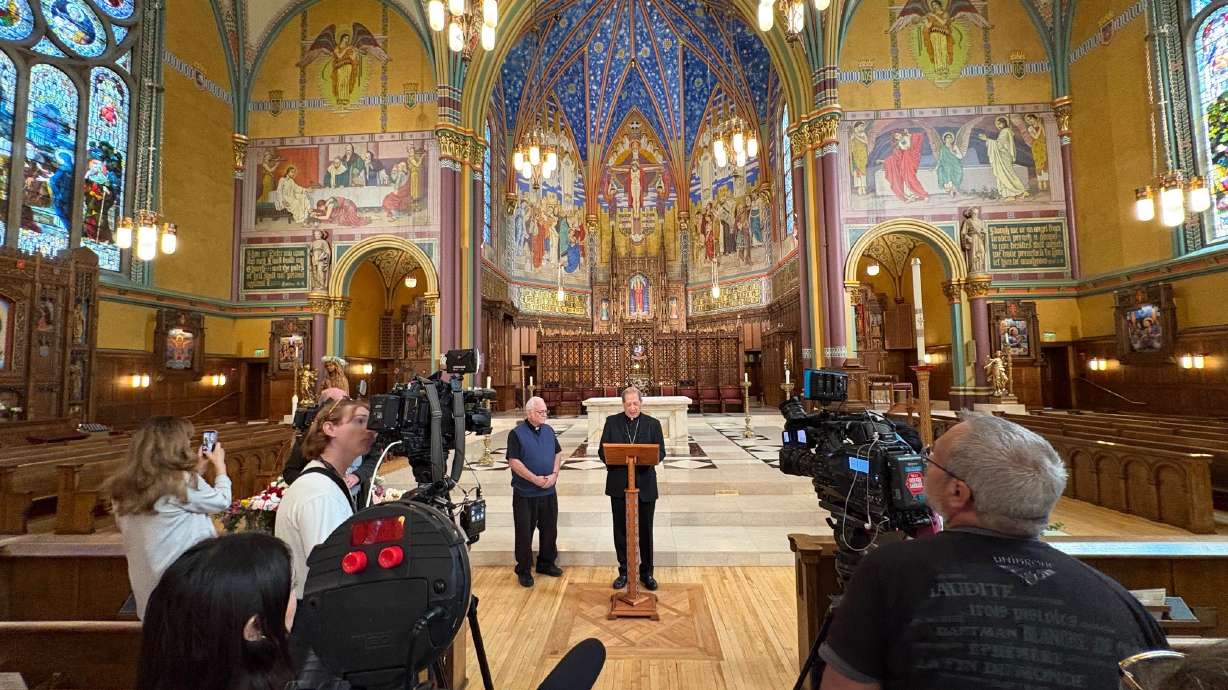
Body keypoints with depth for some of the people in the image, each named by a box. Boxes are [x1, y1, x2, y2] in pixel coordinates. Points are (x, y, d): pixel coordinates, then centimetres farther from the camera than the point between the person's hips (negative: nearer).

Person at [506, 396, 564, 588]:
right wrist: (535, 479, -18)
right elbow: (514, 462, -15)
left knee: (549, 529, 15)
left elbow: (558, 453, 11)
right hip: (525, 493, -5)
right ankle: (523, 570, 23)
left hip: (549, 492, 5)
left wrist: (554, 474, -5)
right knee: (524, 532, 6)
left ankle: (546, 563, 34)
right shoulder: (516, 434, -10)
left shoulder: (549, 430, 7)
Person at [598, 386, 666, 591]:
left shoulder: (653, 424, 1)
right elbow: (602, 451, 1)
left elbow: (661, 452, -1)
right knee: (621, 531, 11)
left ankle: (646, 572, 29)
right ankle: (624, 572, 29)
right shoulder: (612, 422, 2)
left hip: (645, 485, 0)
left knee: (645, 531, 11)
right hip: (619, 485, 1)